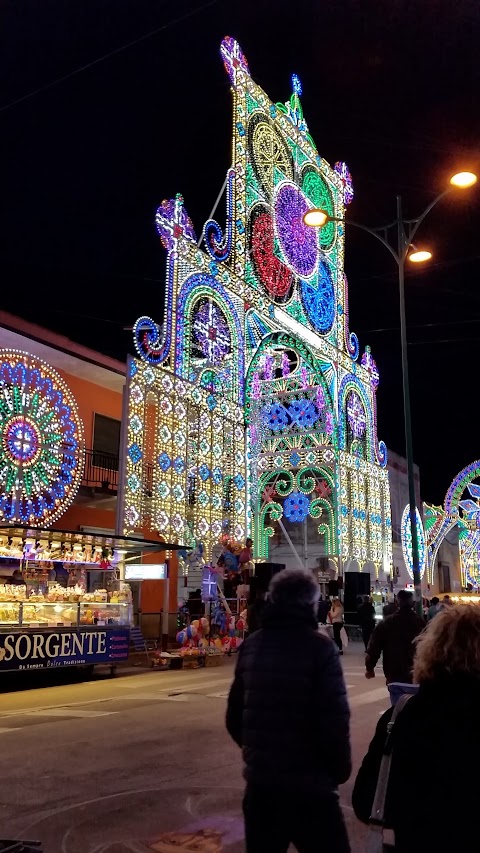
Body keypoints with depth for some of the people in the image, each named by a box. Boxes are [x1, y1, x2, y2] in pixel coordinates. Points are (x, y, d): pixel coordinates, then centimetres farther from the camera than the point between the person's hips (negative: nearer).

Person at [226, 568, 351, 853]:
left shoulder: (251, 645, 3)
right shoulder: (319, 646, -13)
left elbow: (234, 716, 9)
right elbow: (335, 719, -17)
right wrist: (340, 768, -1)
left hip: (259, 781, 5)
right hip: (309, 784, -5)